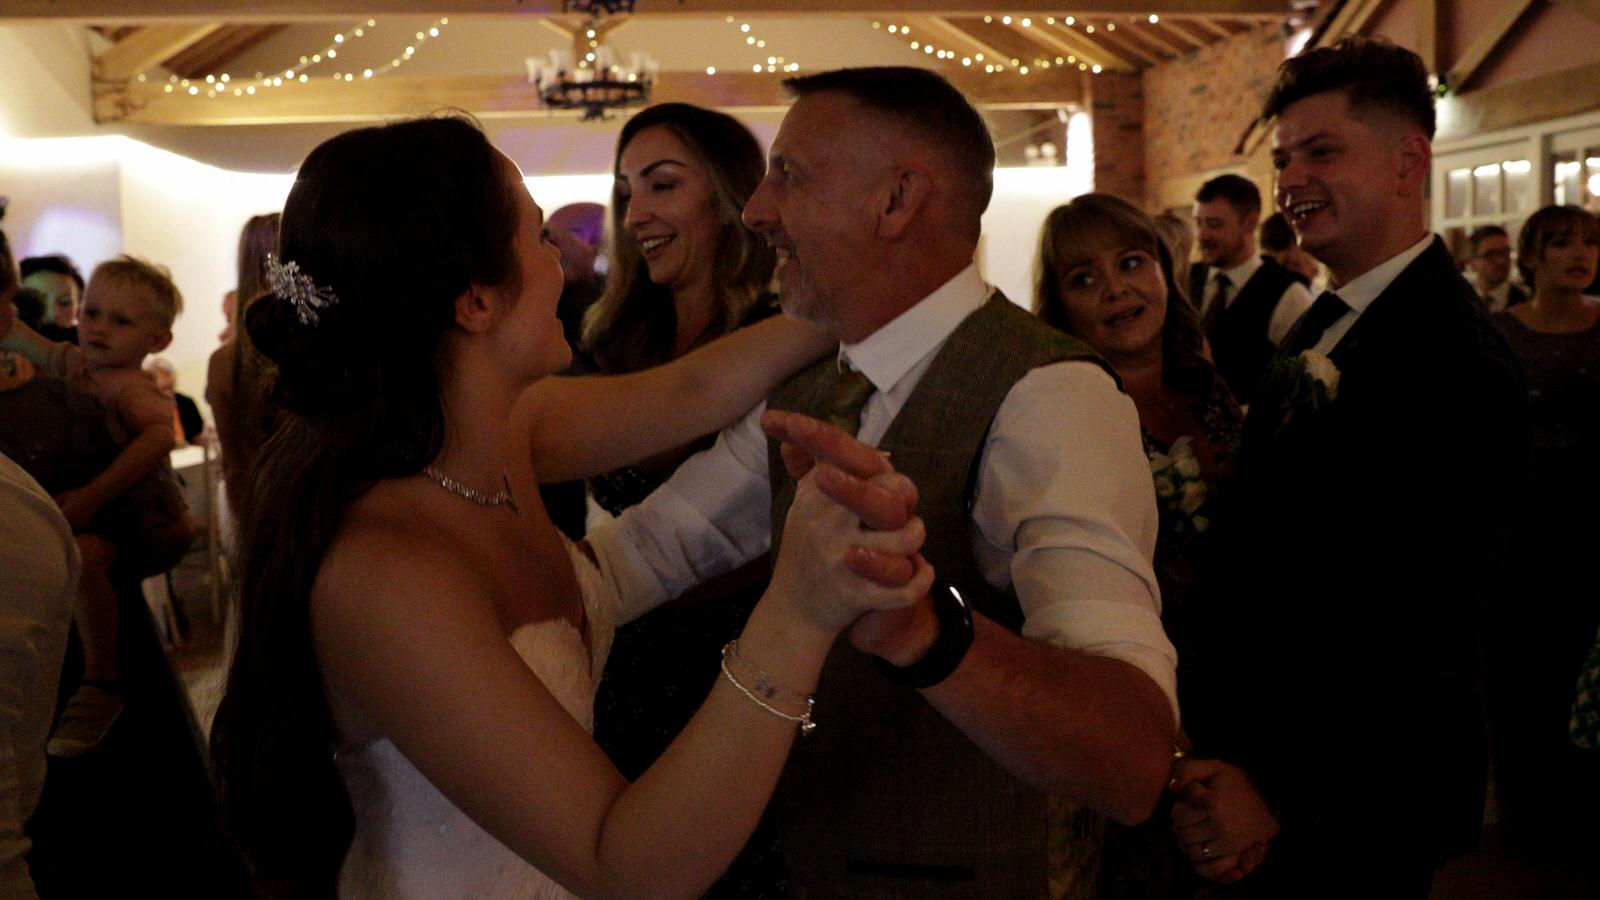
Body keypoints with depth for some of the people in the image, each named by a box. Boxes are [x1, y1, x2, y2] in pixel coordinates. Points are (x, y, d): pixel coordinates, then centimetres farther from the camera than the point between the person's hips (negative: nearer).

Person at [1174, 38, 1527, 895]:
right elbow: (1262, 549, 6)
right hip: (1266, 759, 8)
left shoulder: (1450, 357, -20)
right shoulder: (1316, 331, 6)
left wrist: (1278, 792, -18)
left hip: (1354, 794, -7)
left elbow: (1424, 622, -23)